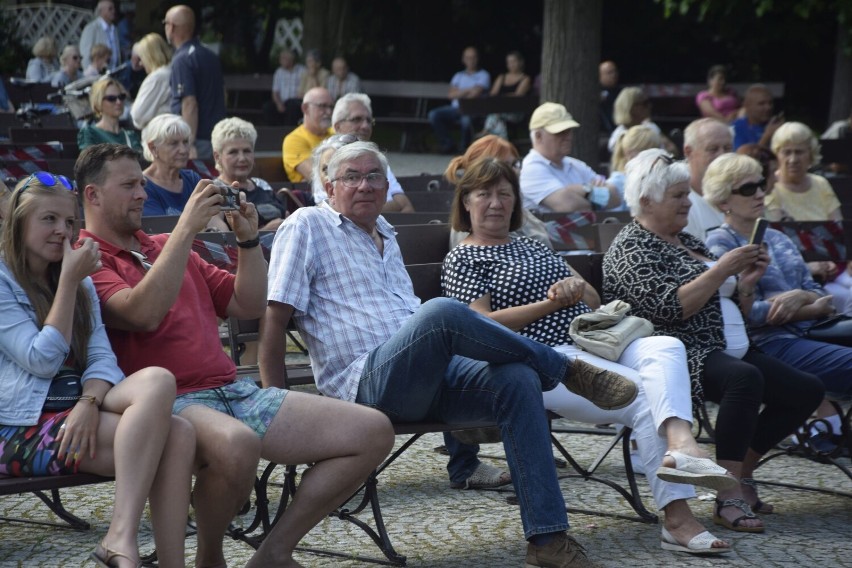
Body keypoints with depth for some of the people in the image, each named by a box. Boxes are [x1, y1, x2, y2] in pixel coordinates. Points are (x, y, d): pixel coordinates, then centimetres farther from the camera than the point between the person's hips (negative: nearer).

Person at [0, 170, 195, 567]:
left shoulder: (80, 283, 20)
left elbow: (101, 356, 8)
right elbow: (41, 360, -11)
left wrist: (90, 402, -14)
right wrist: (69, 280, -10)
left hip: (76, 416, 6)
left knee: (179, 434, -25)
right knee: (158, 381, -27)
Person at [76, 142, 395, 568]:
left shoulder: (165, 248, 23)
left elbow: (249, 305, 24)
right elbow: (143, 313, -20)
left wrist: (248, 239, 9)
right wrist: (186, 228, -16)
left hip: (234, 390, 8)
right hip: (172, 402, -8)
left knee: (373, 432, -3)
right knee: (237, 444, -43)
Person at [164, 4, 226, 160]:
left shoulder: (181, 60, -13)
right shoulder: (211, 56, 12)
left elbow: (189, 105, -20)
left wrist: (189, 144, -23)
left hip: (199, 139, -8)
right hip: (216, 135, 8)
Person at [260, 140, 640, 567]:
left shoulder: (384, 233, 27)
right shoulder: (308, 226, 5)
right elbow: (275, 319, -3)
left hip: (425, 379, 7)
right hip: (367, 383, -7)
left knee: (517, 380, -21)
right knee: (442, 313, -34)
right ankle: (567, 370, -12)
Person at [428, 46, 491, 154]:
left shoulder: (483, 75, 8)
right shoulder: (459, 76, 22)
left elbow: (476, 93, -8)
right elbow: (451, 94, 7)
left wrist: (459, 93, 2)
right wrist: (467, 91, -2)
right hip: (456, 109, 5)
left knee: (467, 119, -40)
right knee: (434, 115, -20)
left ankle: (465, 148, -16)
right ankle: (448, 144, -13)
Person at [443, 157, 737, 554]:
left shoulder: (532, 247, 29)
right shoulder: (463, 260, 9)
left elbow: (594, 301, 26)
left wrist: (576, 288, 0)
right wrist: (550, 304, -10)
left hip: (595, 343, 6)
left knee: (666, 348, -28)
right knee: (646, 396, -29)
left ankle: (680, 444, -54)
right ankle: (677, 516, -40)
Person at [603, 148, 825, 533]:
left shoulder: (686, 241, 22)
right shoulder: (630, 249, -4)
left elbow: (732, 310, 25)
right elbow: (672, 307, -20)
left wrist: (746, 282, 5)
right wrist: (723, 268, -16)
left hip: (728, 351, 9)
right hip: (681, 355, -9)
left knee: (808, 389, -6)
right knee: (745, 377, -37)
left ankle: (741, 469, 5)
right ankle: (729, 498, -35)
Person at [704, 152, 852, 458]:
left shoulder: (778, 238, 22)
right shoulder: (719, 244, 0)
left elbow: (818, 294, 15)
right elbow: (748, 312, -11)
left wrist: (799, 297, -9)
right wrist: (812, 309, -6)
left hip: (805, 332, 7)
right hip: (768, 344, -7)